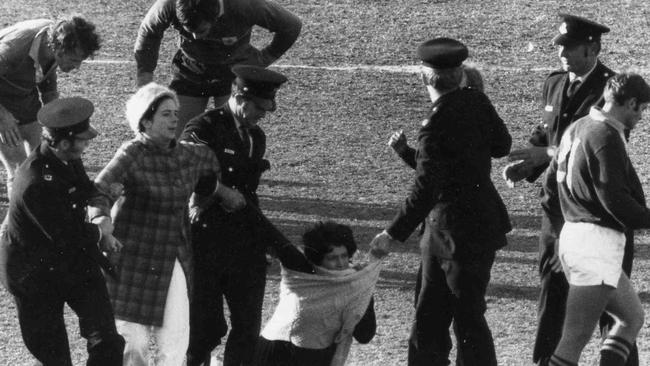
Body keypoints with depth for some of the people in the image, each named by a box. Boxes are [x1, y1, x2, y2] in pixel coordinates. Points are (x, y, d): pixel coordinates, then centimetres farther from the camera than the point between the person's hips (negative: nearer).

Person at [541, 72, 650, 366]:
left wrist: (557, 209, 36)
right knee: (574, 341, -9)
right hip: (597, 241, -10)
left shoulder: (576, 129, 13)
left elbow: (551, 179, 22)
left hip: (571, 232, 10)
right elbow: (614, 198, -19)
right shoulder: (607, 137, -15)